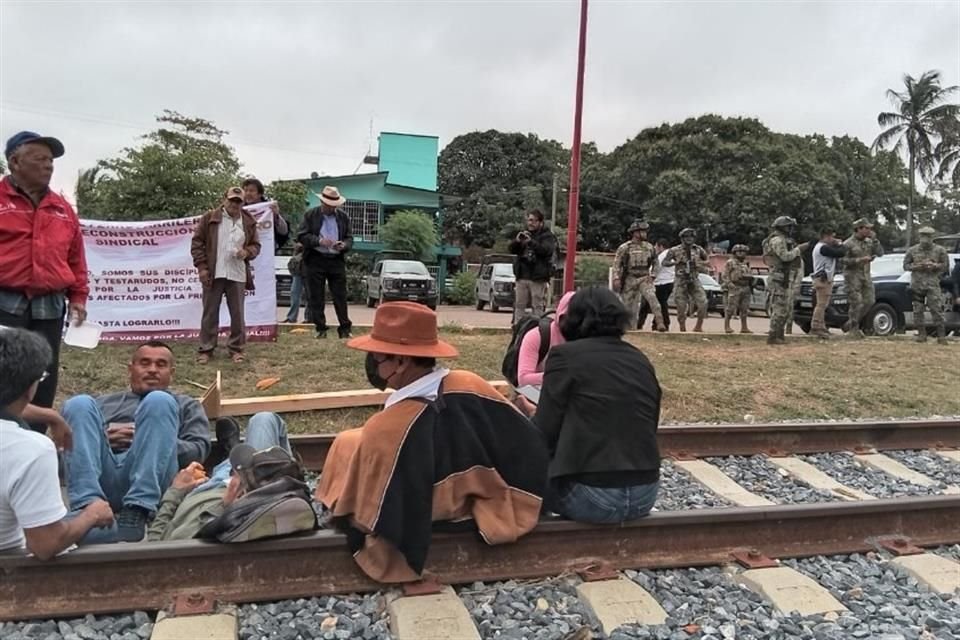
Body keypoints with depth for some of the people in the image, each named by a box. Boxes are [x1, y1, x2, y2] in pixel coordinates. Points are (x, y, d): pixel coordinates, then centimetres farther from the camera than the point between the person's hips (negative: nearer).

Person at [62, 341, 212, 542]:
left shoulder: (186, 405, 30)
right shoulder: (105, 403, 35)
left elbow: (198, 451, 12)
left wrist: (150, 439, -2)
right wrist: (104, 439, 1)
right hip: (101, 477, 2)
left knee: (158, 401, -22)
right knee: (79, 403, -15)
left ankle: (137, 510, -34)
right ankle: (87, 505, -34)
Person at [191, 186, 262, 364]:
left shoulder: (249, 222, 8)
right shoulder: (209, 218, 1)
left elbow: (256, 245, 14)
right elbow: (197, 243, 1)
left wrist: (247, 252, -9)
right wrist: (202, 266, -6)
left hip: (238, 275, 2)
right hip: (213, 274, -2)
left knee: (237, 314, 6)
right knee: (210, 313, 5)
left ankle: (236, 349, 17)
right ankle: (206, 349, 12)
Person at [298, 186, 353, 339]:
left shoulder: (343, 217, 9)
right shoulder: (310, 215, 3)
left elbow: (349, 238, 10)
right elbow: (301, 236, -3)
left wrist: (344, 245, -13)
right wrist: (319, 241, -18)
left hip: (337, 261, 1)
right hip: (315, 261, -1)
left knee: (340, 297, 2)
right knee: (316, 298, 2)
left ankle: (345, 329, 7)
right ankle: (321, 329, 9)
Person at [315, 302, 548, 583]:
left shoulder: (384, 430, -36)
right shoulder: (472, 386, -23)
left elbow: (366, 518, -25)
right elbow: (530, 448, -13)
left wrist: (341, 513, -4)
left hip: (413, 527, -4)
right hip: (476, 504, 5)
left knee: (347, 442, 15)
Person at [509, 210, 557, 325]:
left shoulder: (547, 236, 1)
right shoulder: (524, 234, 17)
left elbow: (546, 250, -17)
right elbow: (512, 250, 11)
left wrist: (531, 242, -27)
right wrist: (517, 241, -11)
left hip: (538, 278, -5)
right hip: (522, 277, 5)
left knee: (537, 306, -4)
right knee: (519, 305, 7)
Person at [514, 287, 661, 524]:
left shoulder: (566, 355, -7)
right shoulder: (641, 360, 8)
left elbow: (544, 434, -7)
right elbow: (648, 427, 15)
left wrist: (532, 412, 15)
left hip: (592, 497, -6)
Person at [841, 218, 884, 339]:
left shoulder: (869, 242, 11)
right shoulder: (848, 244, -8)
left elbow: (880, 253, 4)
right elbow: (842, 260, -14)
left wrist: (874, 239, -5)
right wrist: (859, 260, -21)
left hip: (866, 275, 7)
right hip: (852, 276, -6)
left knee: (869, 301, 2)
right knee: (856, 303, -10)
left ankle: (851, 324, 17)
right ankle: (853, 330, -1)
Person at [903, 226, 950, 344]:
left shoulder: (940, 250, 4)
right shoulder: (912, 250, 6)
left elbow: (945, 265, 6)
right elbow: (905, 265, 8)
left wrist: (935, 265, -13)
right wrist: (916, 266, -11)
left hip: (933, 284, -2)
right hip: (917, 284, 2)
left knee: (936, 309, -9)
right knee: (918, 310, 4)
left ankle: (941, 336, -6)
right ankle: (921, 334, 13)